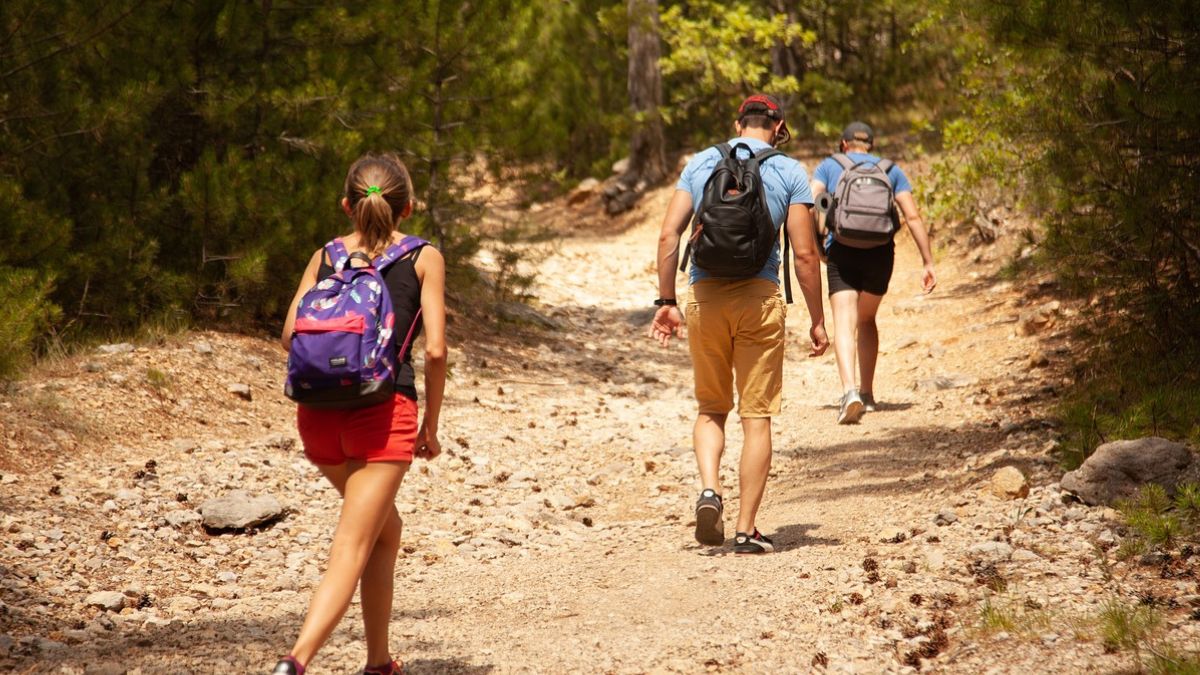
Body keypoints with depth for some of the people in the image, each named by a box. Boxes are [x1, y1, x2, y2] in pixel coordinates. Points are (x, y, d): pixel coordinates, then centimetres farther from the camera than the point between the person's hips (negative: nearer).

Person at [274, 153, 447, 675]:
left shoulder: (325, 256, 13)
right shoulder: (424, 258, 5)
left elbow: (291, 333, 1)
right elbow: (435, 349, -3)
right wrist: (430, 425, 7)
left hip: (319, 413, 5)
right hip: (384, 411, -4)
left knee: (386, 531, 25)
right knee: (350, 551, -8)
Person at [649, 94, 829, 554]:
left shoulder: (701, 163, 10)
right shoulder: (789, 172, 3)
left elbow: (668, 235, 3)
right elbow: (804, 253, -1)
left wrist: (666, 301, 8)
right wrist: (817, 320, 5)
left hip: (705, 294, 2)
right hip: (759, 296, -2)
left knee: (711, 408, 17)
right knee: (756, 414, 4)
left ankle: (709, 488, -8)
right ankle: (746, 530, 4)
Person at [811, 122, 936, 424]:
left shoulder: (829, 166, 13)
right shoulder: (891, 170, 17)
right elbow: (913, 216, 8)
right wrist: (928, 262, 6)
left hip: (841, 251, -2)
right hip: (881, 252, 3)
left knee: (844, 323, -9)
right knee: (866, 320, 22)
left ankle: (849, 391, -30)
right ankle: (867, 393, 23)